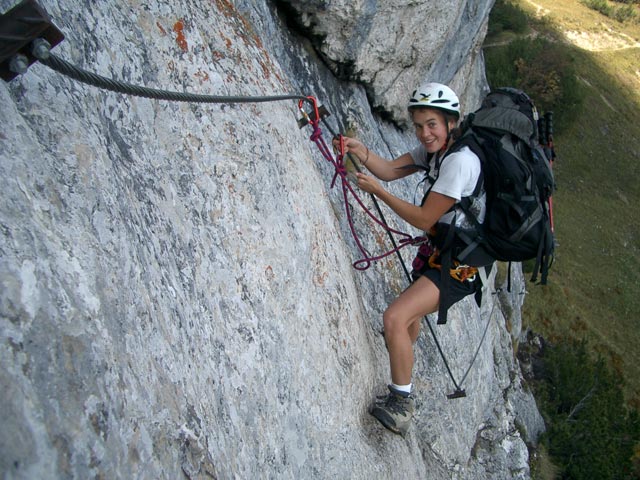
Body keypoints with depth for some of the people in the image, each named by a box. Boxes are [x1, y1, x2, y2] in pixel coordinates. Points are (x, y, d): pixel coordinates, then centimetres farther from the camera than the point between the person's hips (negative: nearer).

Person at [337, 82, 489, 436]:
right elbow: (390, 170, -2)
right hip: (438, 251, 10)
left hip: (459, 265, -10)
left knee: (395, 317, -23)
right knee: (411, 315, 29)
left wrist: (378, 191, -19)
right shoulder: (434, 148, 3)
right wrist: (361, 151, -19)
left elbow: (424, 220, -24)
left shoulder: (459, 161, -25)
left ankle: (401, 406, -10)